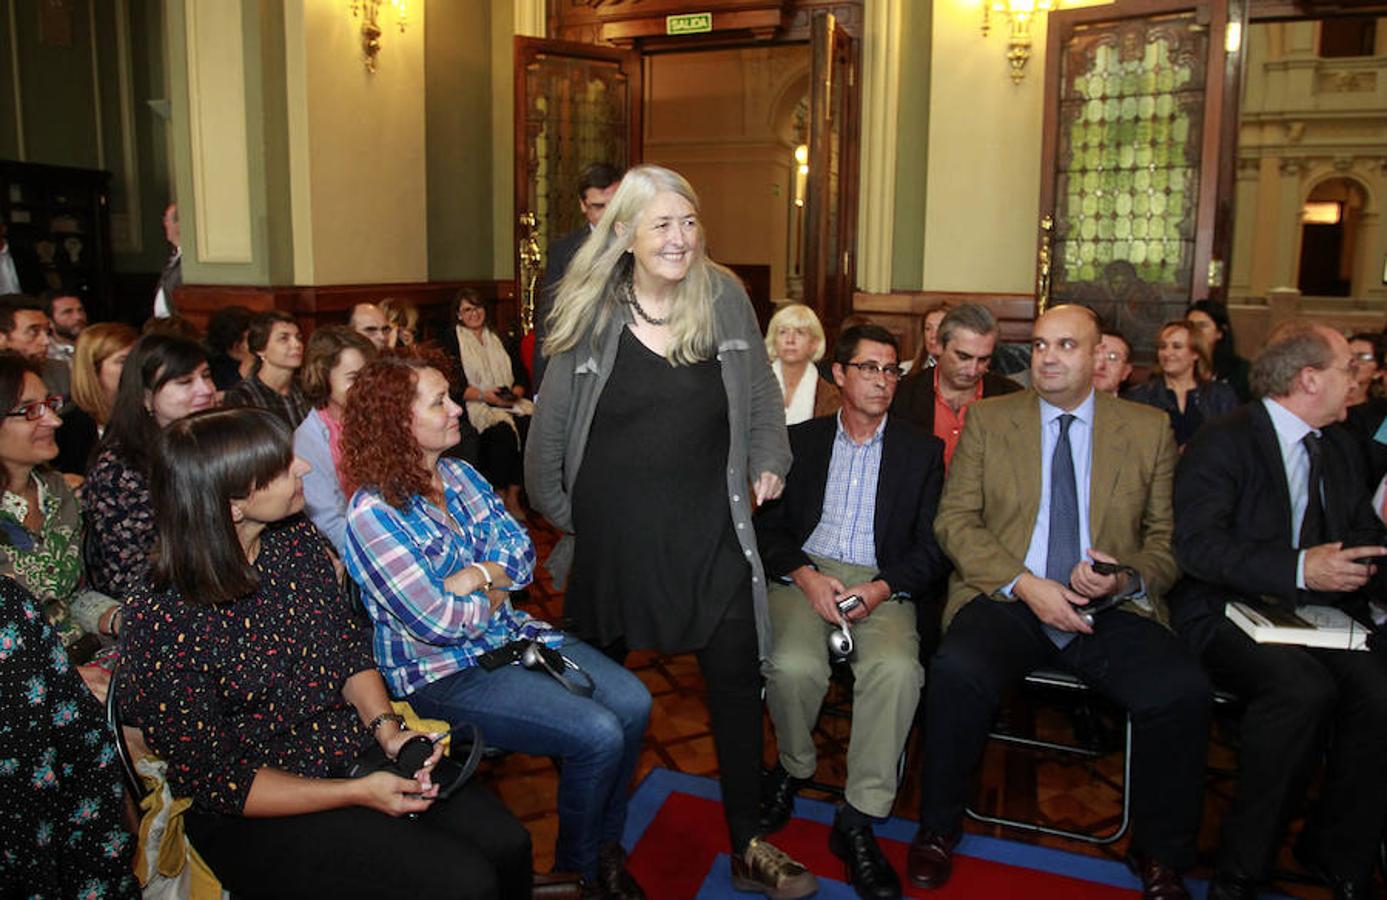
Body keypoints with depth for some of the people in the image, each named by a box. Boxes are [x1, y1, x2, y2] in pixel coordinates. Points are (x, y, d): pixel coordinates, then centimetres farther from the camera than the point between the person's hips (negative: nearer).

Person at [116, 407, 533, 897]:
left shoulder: (296, 540, -5)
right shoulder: (164, 622, -23)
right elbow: (215, 782, -16)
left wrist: (388, 728, -11)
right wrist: (356, 794, -19)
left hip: (353, 745, 6)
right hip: (251, 815, -5)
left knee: (506, 843, -7)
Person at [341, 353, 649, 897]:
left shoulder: (461, 475, 5)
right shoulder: (373, 514, -18)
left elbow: (522, 555, 2)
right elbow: (438, 622, -21)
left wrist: (475, 577, -17)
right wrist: (496, 590, -5)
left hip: (509, 634, 8)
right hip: (444, 673, -7)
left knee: (633, 704, -6)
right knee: (597, 735, -18)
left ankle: (606, 841, 16)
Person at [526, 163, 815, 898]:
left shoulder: (726, 299, 0)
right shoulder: (590, 314, -3)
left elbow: (761, 397, 12)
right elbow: (550, 425, 4)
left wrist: (769, 463, 0)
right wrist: (558, 508, 6)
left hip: (711, 534, 1)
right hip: (612, 535, 0)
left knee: (736, 685, 6)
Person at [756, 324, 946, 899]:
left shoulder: (922, 450, 11)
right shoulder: (799, 441, 12)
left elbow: (931, 546, 4)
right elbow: (768, 526, 5)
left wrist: (881, 588, -13)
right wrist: (806, 575, -14)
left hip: (884, 585, 0)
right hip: (804, 575, 0)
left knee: (897, 669, -31)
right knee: (793, 665, -29)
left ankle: (857, 820, -15)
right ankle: (795, 767, 4)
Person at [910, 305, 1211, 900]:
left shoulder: (1150, 430, 11)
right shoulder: (987, 420, 8)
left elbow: (1168, 539, 11)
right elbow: (954, 520, 1)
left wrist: (1127, 578, -12)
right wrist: (1023, 583, -13)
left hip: (1112, 610, 2)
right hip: (1004, 599, -1)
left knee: (1184, 692, -25)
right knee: (956, 673, -30)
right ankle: (937, 829, -5)